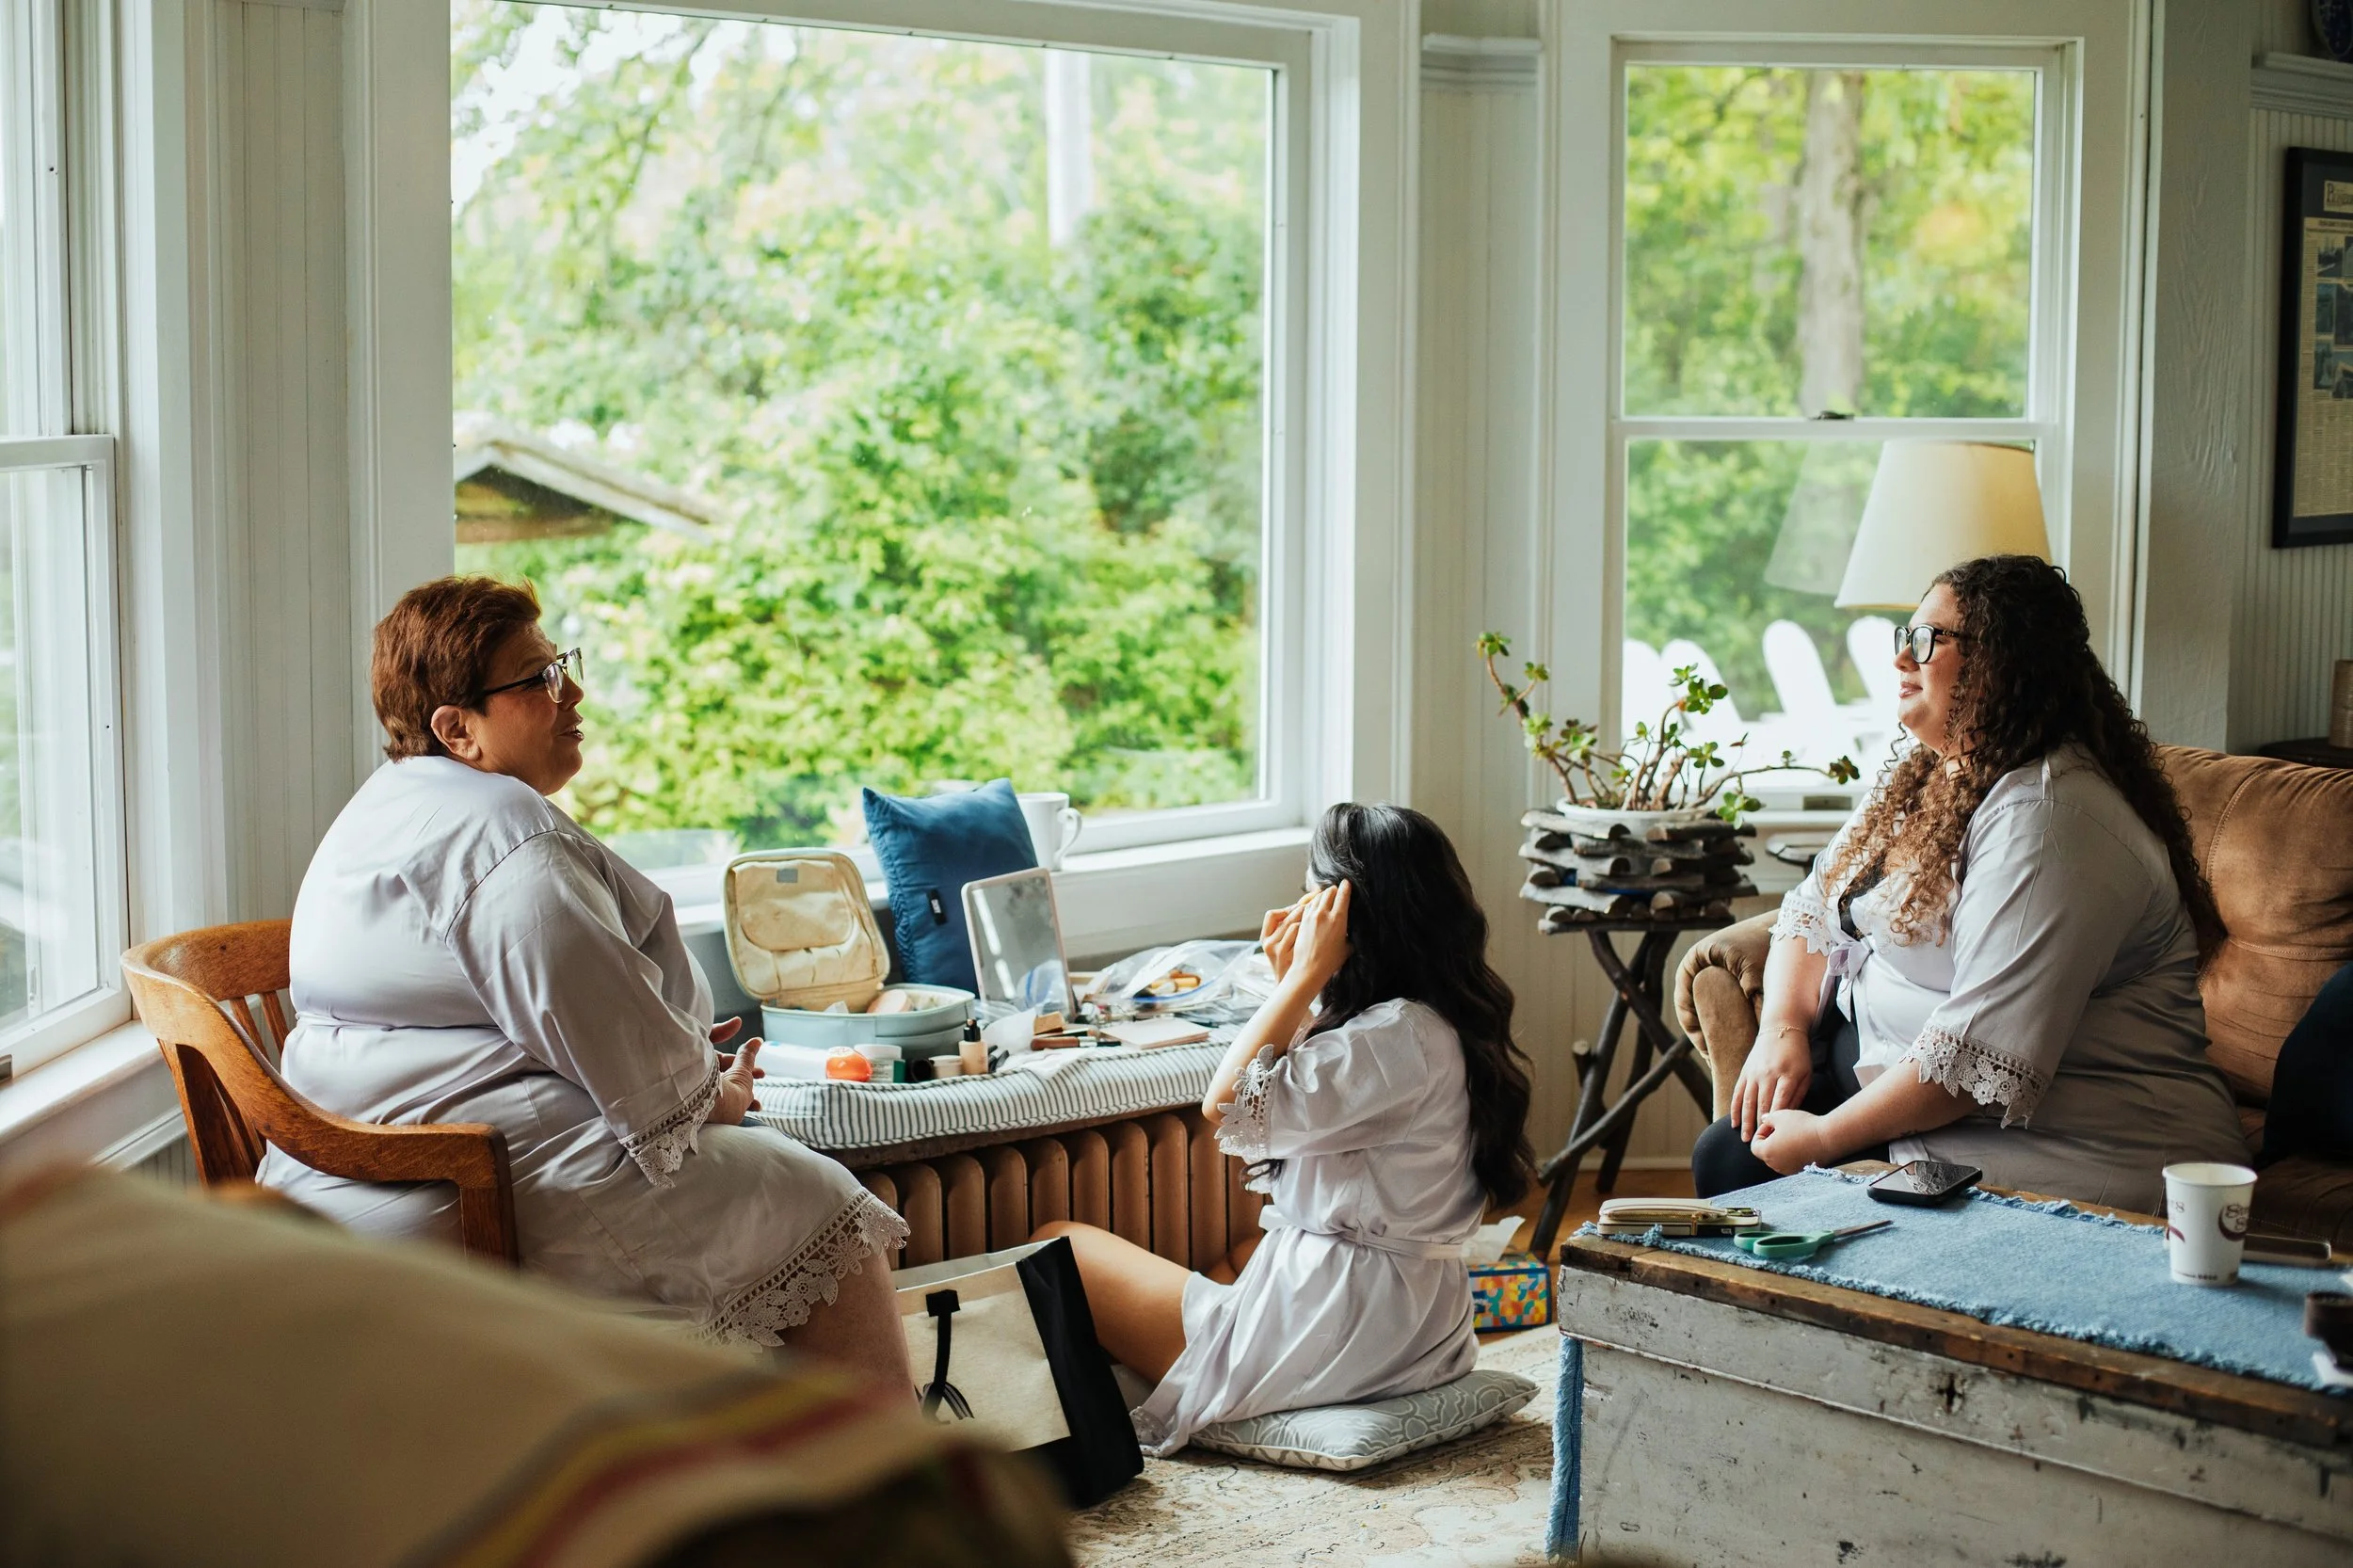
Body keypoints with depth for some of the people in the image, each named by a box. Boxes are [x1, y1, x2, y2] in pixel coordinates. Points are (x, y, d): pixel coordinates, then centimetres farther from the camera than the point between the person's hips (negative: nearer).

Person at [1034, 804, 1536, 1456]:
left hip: (1341, 1324, -10)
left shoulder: (1399, 1036, -23)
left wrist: (1307, 974, -17)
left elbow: (1228, 1108, -23)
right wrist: (1294, 982, 8)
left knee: (1059, 1248, 4)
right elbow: (1302, 1094, 18)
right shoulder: (1447, 1018, 8)